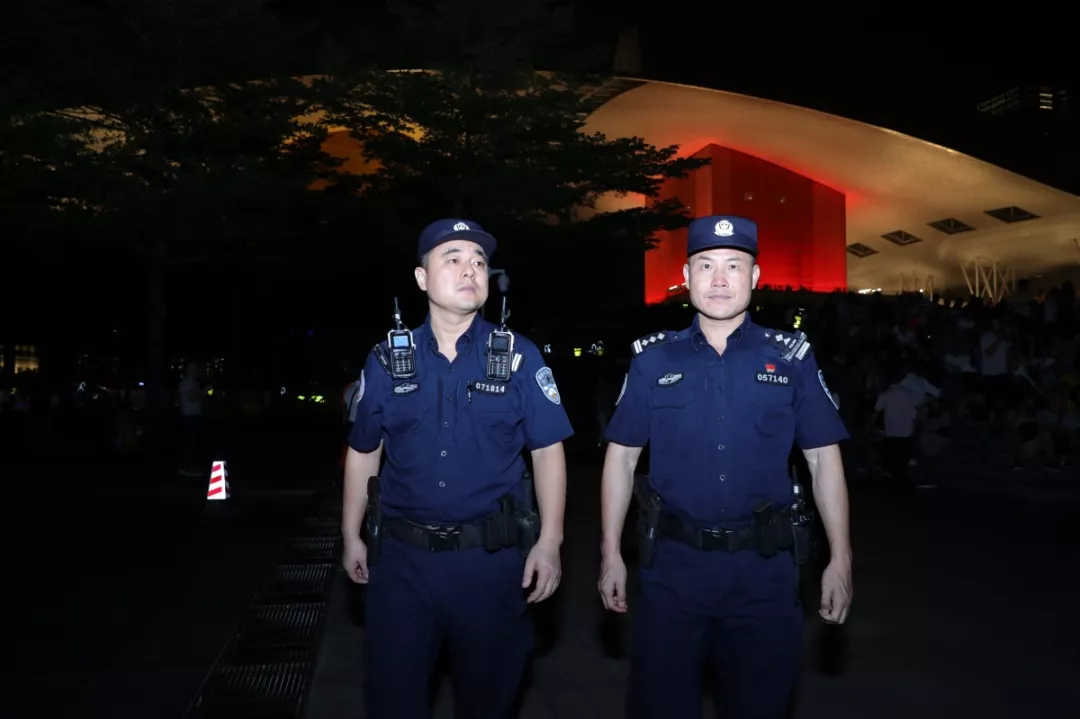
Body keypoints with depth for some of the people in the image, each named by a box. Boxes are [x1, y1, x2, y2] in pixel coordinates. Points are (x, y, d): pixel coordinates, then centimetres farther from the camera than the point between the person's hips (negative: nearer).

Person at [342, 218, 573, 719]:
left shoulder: (519, 357, -3)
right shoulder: (386, 360, 2)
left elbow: (547, 451, -2)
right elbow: (363, 452, 11)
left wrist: (549, 543, -8)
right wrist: (352, 536, 11)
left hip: (491, 557, -1)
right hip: (401, 556, 1)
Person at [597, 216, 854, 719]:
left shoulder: (791, 359, 0)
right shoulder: (653, 359, 0)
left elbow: (824, 458, 3)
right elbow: (622, 456, 4)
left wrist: (841, 559, -1)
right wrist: (611, 554, 0)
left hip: (764, 566, 1)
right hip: (672, 563, 0)